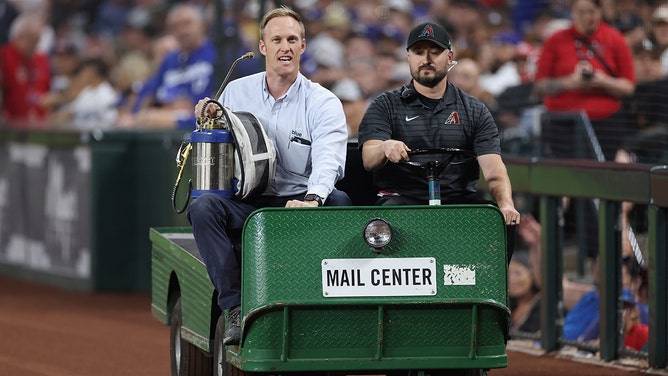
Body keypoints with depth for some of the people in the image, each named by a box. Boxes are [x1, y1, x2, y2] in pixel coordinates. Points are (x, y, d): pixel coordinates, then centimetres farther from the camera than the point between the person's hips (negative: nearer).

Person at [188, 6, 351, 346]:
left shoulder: (322, 102, 1)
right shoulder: (236, 92, 12)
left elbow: (329, 160, -17)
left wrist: (311, 200, -38)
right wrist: (208, 123, -1)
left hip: (299, 204, -2)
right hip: (246, 205, 2)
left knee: (339, 201, -32)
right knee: (203, 205, -29)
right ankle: (235, 309, -33)